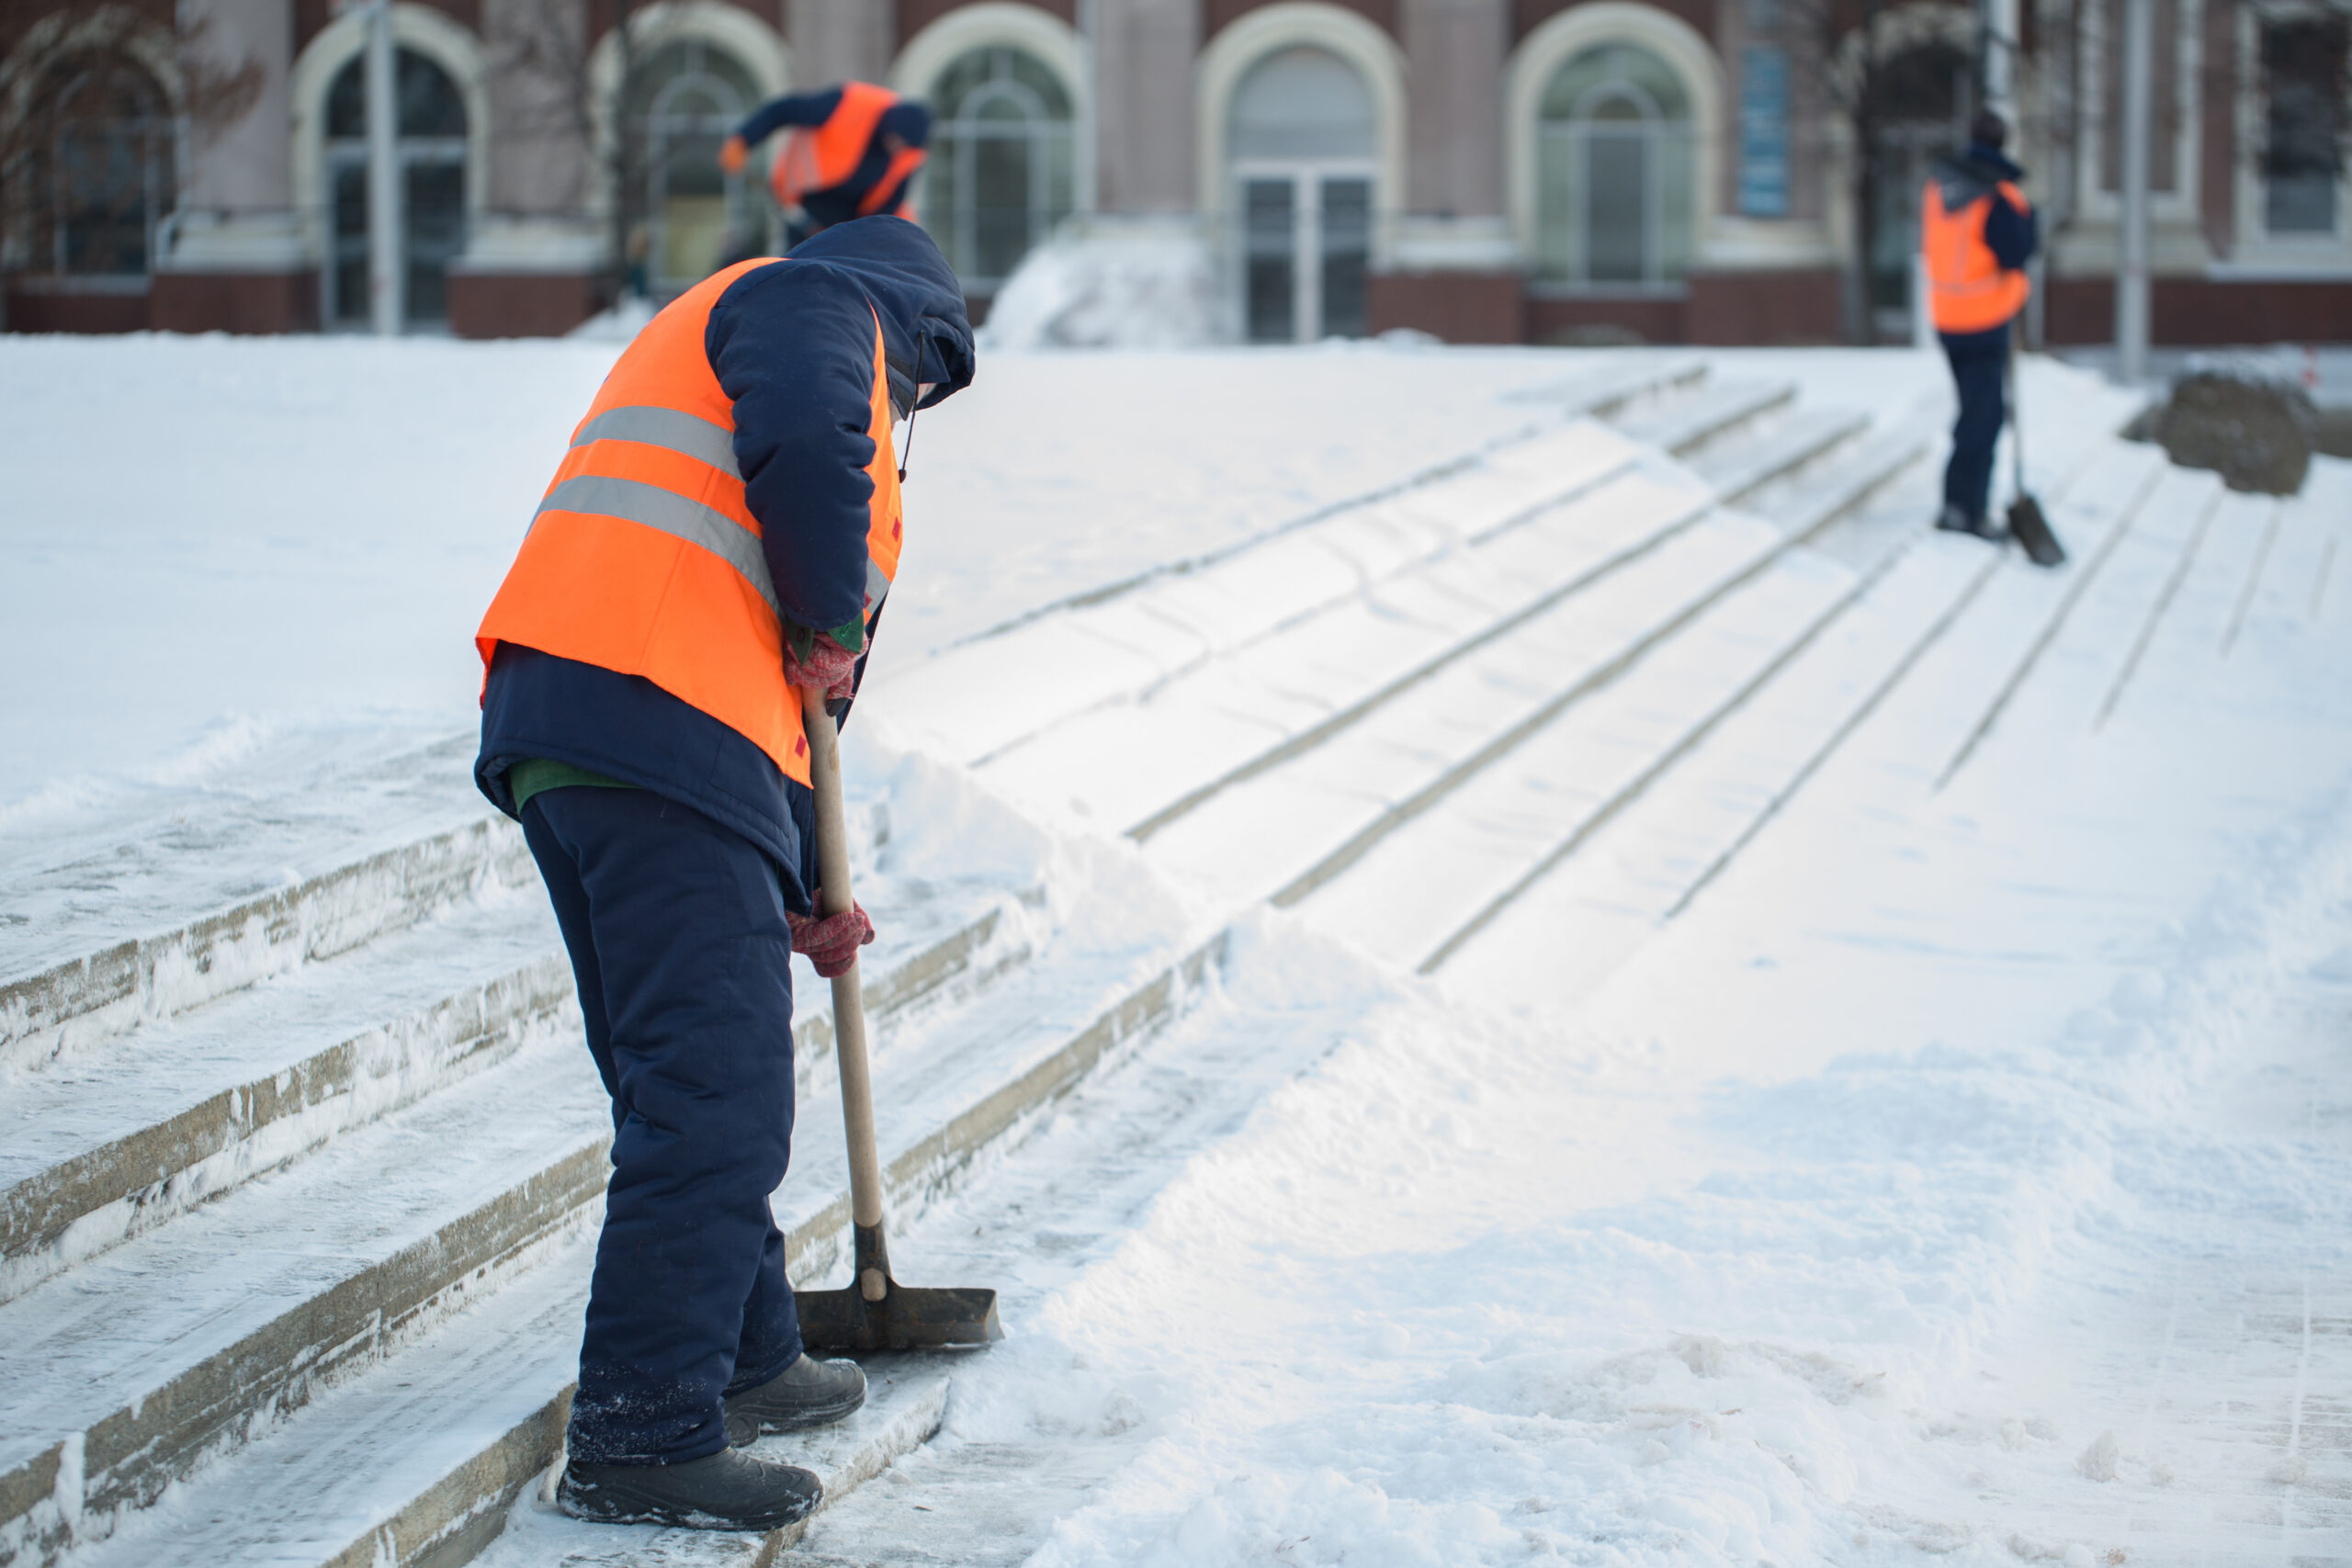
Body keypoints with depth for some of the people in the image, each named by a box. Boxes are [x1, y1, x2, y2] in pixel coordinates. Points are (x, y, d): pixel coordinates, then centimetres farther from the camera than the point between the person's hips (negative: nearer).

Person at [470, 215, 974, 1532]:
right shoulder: (819, 304, 8)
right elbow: (806, 440, -18)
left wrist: (801, 891, 34)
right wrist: (830, 623, -3)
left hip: (551, 728, 10)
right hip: (656, 725, -10)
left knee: (698, 1083, 20)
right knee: (715, 1095, -10)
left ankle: (745, 1362, 33)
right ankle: (642, 1441, -8)